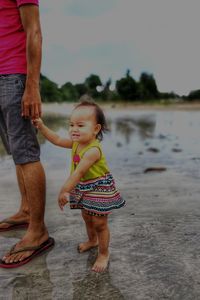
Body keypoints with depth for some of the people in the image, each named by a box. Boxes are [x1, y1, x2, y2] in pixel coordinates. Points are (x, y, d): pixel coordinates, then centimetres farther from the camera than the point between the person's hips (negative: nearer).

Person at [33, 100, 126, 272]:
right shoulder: (76, 142, -4)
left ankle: (104, 254, 24)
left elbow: (78, 172, -33)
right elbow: (57, 140, 7)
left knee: (100, 223, 4)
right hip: (84, 188, 9)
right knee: (87, 217, 25)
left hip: (99, 189, -9)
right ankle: (92, 240, 51)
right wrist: (42, 126, 1)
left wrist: (64, 191, -32)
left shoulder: (93, 150, -31)